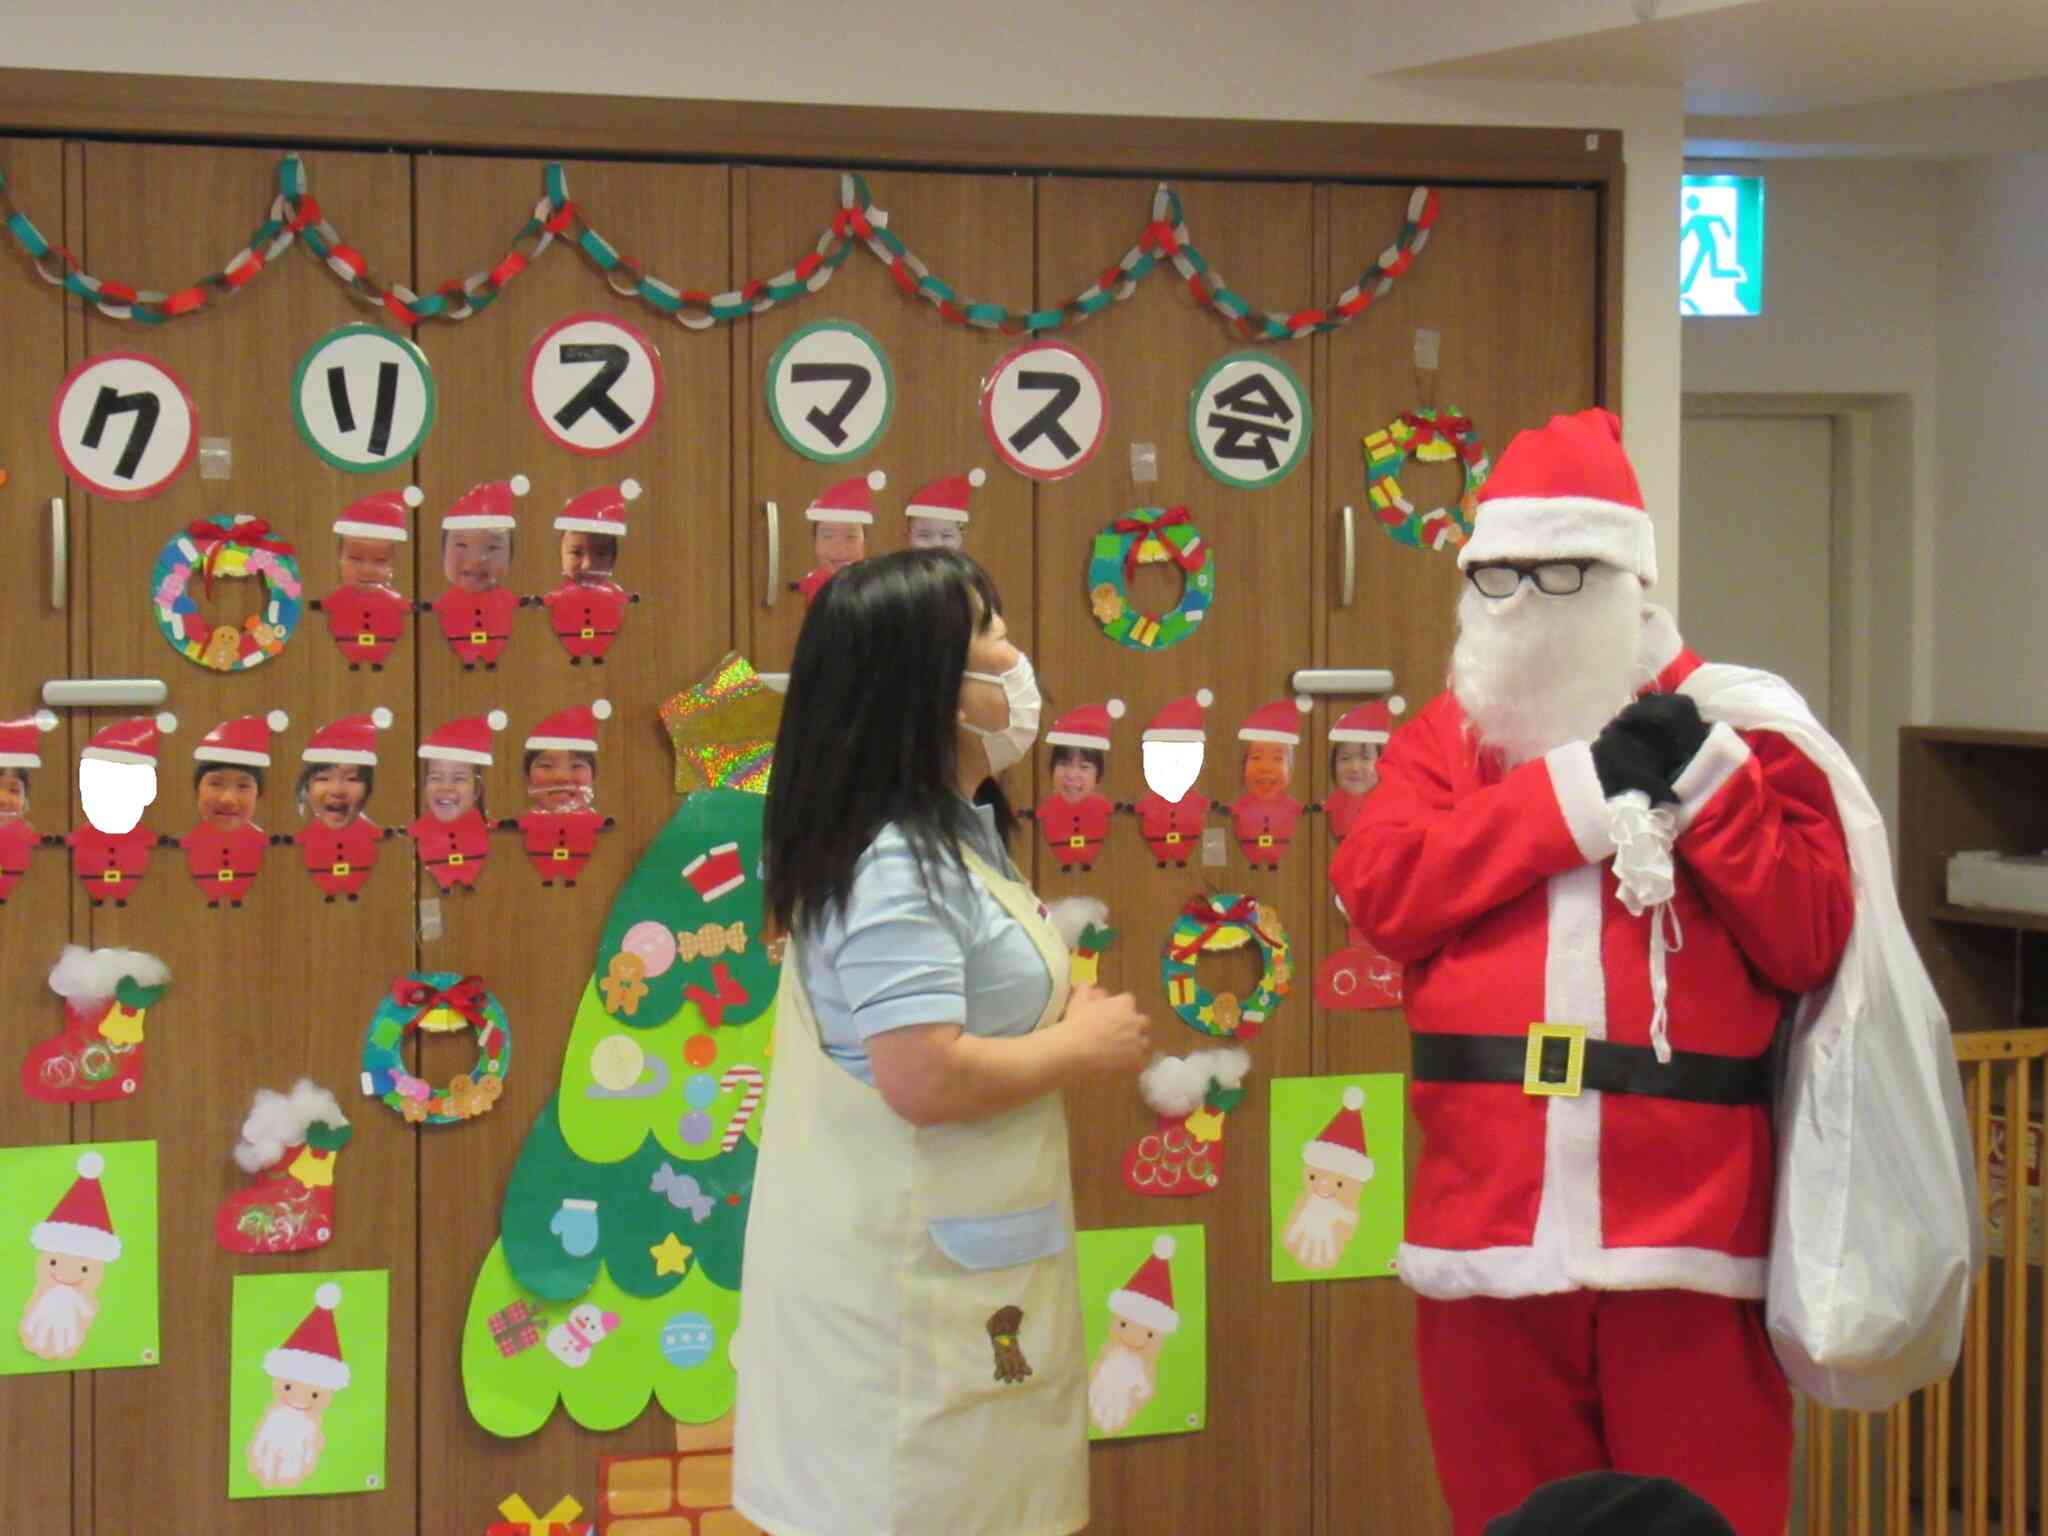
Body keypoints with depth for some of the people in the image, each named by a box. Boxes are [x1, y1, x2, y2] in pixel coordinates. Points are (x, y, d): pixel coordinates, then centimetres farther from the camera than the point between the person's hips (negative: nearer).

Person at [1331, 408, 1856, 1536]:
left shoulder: (1730, 725, 6)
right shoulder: (1448, 734, 12)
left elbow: (1810, 938, -2)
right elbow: (1380, 891, -6)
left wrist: (1704, 778, -11)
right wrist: (1581, 785, -9)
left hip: (1685, 1224, -2)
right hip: (1491, 1220, 2)